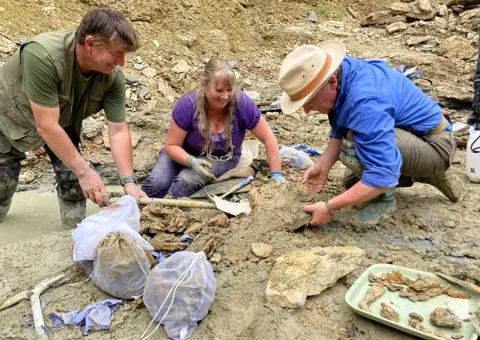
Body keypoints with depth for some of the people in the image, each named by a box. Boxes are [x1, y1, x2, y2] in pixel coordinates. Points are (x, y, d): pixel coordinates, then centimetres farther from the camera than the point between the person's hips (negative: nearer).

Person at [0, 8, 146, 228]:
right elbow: (47, 126, -39)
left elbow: (118, 131, -25)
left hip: (63, 120, 3)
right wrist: (84, 171, -37)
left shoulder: (113, 76, -28)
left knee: (71, 174, -7)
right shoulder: (43, 56, -41)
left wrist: (128, 182, -33)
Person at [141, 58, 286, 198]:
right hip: (186, 154, 1)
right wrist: (192, 162, -35)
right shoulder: (188, 105, -25)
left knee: (187, 180, -30)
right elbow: (171, 145, -17)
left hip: (223, 158, 0)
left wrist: (276, 174, -18)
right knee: (156, 183, -24)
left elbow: (268, 139, -16)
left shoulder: (242, 104, -26)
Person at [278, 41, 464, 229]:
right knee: (352, 181, 23)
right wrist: (322, 166, -9)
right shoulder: (341, 71, -9)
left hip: (435, 146, -9)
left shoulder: (365, 101, -37)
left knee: (355, 145, -35)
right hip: (409, 134, 9)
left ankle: (384, 198, -8)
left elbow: (383, 175, -37)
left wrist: (330, 207, -31)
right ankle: (426, 173, 25)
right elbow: (340, 132, 4)